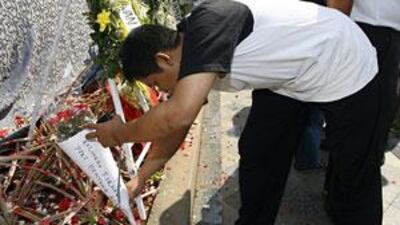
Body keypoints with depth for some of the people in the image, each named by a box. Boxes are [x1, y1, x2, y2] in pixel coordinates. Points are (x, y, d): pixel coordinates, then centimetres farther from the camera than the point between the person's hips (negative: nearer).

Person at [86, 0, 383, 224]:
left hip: (347, 70, -7)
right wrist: (141, 177, 12)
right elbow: (175, 123, 6)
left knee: (353, 176, 4)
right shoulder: (185, 56, -6)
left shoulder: (207, 24, -33)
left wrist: (121, 134, -25)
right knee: (256, 153, 9)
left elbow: (178, 115, -42)